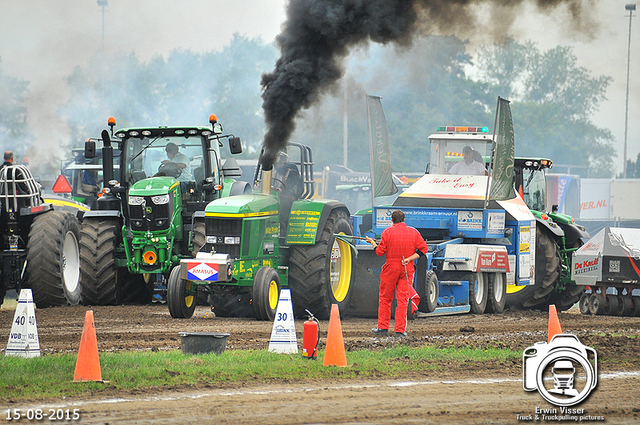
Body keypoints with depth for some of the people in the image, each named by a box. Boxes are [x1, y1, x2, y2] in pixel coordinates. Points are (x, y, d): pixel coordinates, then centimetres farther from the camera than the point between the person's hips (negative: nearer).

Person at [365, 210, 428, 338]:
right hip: (407, 270, 2)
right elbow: (423, 248, -3)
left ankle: (383, 328, 12)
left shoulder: (388, 232, -4)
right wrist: (409, 259, -6)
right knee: (403, 300, 2)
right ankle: (400, 330, -2)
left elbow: (380, 251, -3)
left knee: (385, 298, 10)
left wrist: (372, 242, 15)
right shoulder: (414, 232, 4)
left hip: (390, 269, -2)